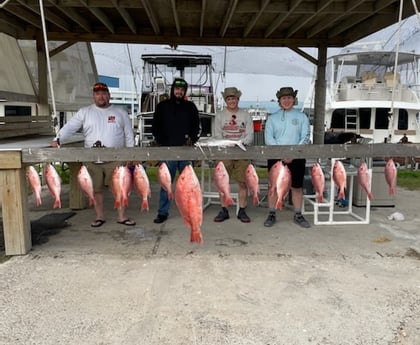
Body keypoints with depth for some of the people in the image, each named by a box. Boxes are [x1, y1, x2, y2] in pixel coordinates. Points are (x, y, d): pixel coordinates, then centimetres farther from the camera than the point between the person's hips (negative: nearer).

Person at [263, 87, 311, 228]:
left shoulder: (301, 117, 8)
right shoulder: (272, 118, 8)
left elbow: (305, 137, -1)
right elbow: (268, 138, -2)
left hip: (297, 157, 0)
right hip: (275, 157, 0)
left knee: (297, 186, 5)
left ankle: (298, 215, 16)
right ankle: (271, 215, 12)